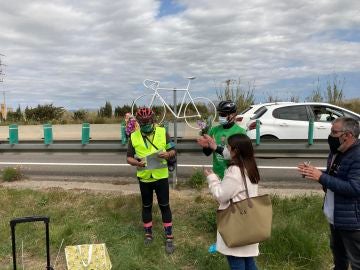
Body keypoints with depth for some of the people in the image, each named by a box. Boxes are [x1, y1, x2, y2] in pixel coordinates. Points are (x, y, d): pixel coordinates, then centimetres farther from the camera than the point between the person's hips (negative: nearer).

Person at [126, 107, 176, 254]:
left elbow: (173, 150, 0)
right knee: (146, 206, 16)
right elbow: (129, 157, 2)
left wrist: (167, 154, -22)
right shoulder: (134, 136, -3)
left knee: (164, 206, 7)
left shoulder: (162, 132, -6)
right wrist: (136, 162, -19)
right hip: (144, 178, 1)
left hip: (161, 176, -1)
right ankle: (148, 234, 35)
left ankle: (169, 238, 21)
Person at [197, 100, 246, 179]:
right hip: (217, 174, 4)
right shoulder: (214, 130, 2)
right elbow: (208, 153, 6)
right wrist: (205, 146, -17)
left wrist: (216, 147, -30)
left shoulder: (240, 132, -11)